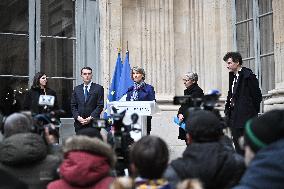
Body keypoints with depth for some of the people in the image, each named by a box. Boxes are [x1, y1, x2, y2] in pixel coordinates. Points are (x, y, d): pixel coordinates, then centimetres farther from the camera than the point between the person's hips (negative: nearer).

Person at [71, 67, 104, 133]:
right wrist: (77, 117, -5)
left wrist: (91, 118, -11)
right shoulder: (77, 89, 13)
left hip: (93, 123, -3)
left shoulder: (98, 88, 3)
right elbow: (73, 106, 11)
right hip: (79, 123, 3)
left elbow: (100, 106, -3)